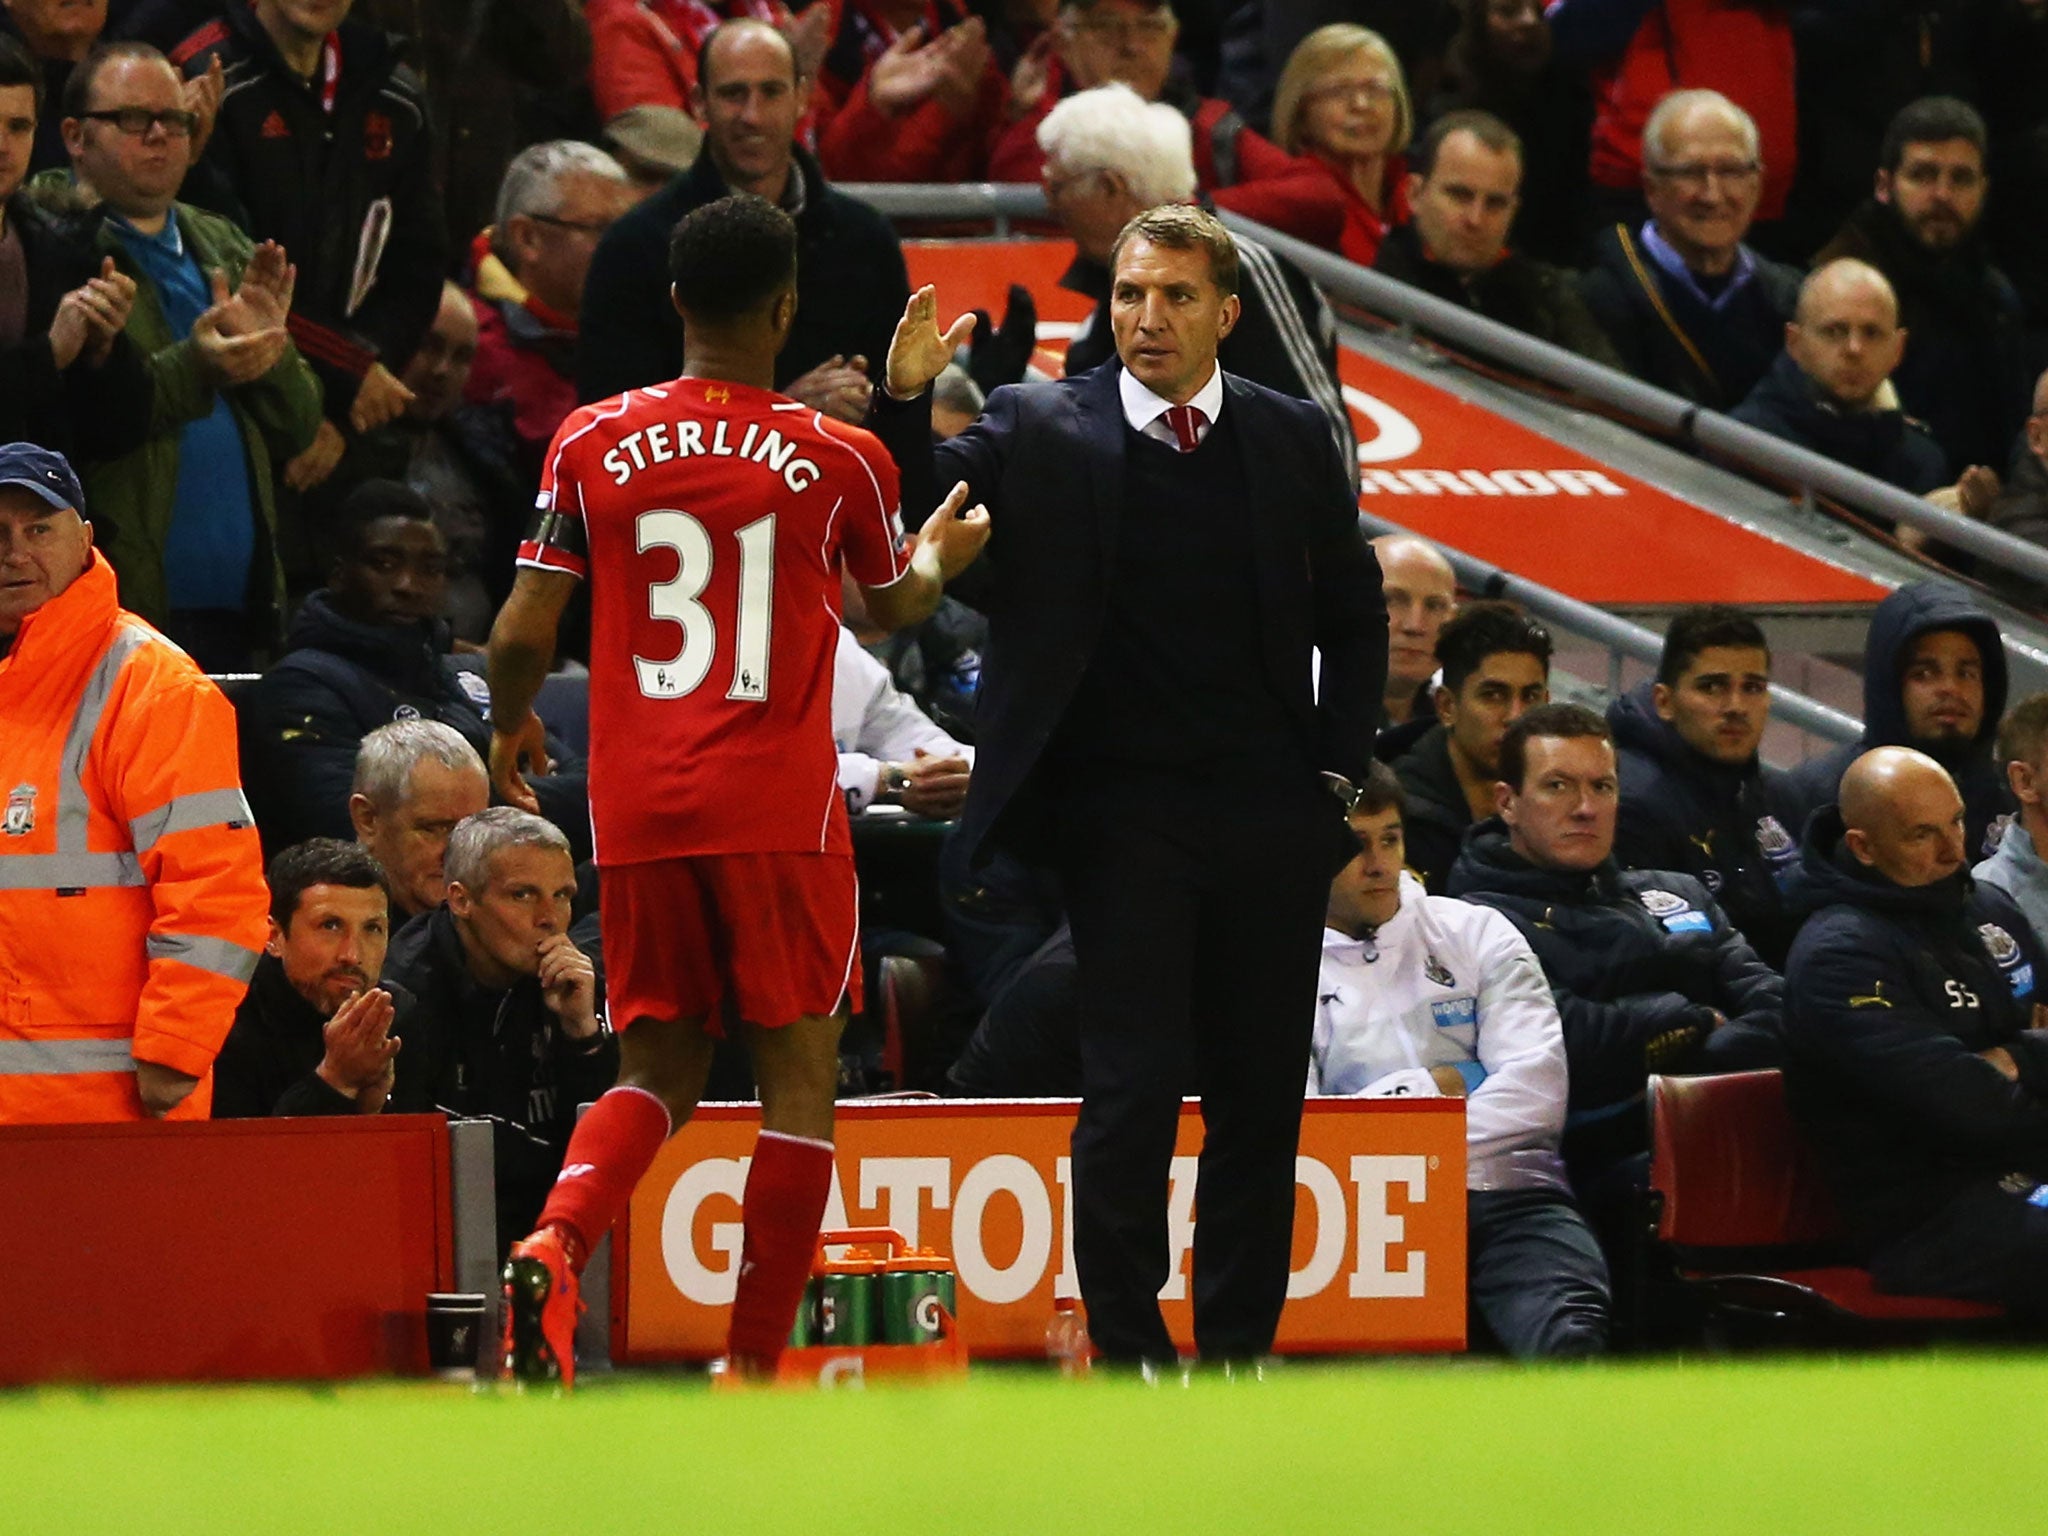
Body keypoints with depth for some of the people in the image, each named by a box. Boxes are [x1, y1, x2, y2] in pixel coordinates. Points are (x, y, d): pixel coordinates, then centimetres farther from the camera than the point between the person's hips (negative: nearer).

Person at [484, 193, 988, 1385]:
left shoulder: (594, 445, 1)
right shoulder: (840, 461, -2)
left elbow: (523, 636, 2)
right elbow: (896, 606, 18)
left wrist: (511, 726, 24)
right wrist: (942, 554, 41)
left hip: (638, 809, 3)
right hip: (778, 807, -3)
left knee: (663, 1065, 14)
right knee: (800, 1076, 5)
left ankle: (554, 1243, -15)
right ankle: (754, 1367, 1)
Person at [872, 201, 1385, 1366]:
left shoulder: (1292, 439, 7)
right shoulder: (1042, 432, 0)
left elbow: (1355, 616, 15)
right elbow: (923, 508, -9)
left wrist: (1340, 770, 7)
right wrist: (907, 400, -25)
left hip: (1271, 820, 3)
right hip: (1124, 817, -3)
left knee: (1262, 1092, 7)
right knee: (1136, 1084, -10)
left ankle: (1240, 1347, 17)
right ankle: (1128, 1343, -1)